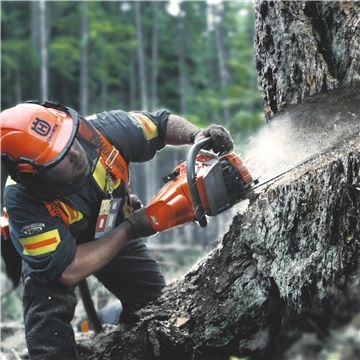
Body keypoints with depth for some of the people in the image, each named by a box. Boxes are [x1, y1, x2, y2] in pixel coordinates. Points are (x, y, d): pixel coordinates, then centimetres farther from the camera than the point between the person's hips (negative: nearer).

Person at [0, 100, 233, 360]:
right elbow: (68, 271, -38)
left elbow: (160, 124, -14)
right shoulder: (24, 202, -41)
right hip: (54, 247, -4)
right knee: (48, 326, -26)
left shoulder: (102, 130, -34)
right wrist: (129, 230, -35)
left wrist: (197, 135, -33)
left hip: (113, 231, 4)